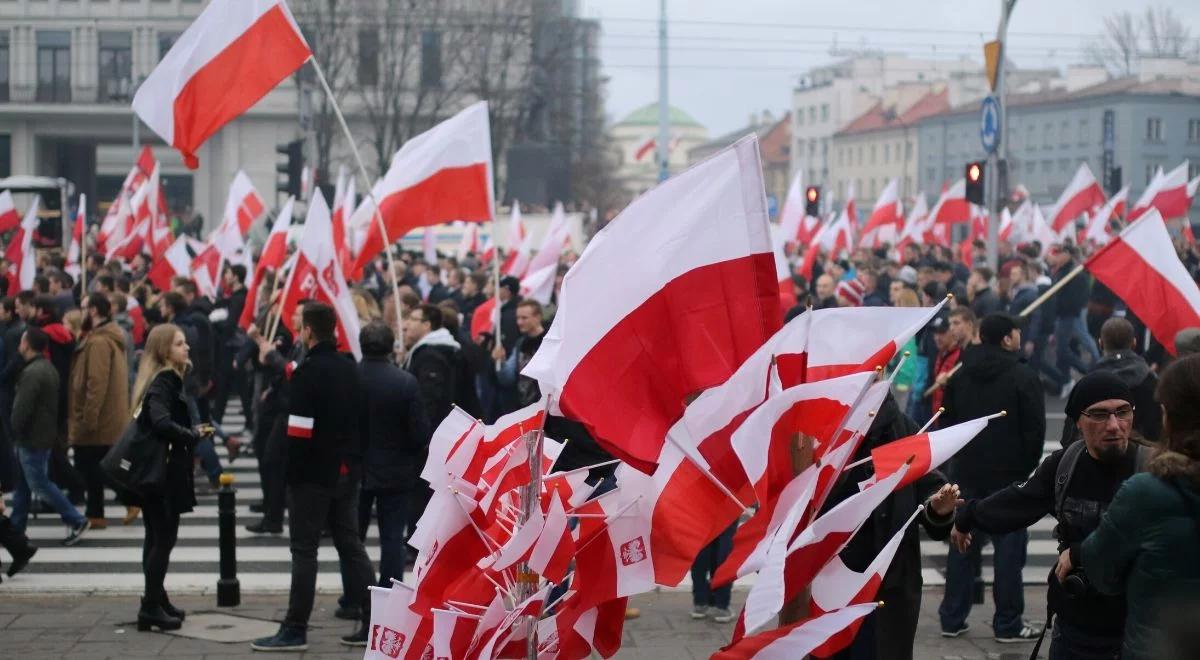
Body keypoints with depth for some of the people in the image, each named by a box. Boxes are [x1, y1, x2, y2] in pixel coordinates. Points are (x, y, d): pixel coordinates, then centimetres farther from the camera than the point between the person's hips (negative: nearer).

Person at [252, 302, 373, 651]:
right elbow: (359, 421, 13)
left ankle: (295, 629, 1)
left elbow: (299, 431, -19)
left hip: (314, 474, -7)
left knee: (304, 550, -2)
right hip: (348, 472, 7)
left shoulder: (309, 372, -15)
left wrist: (292, 474, -12)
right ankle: (372, 623, 12)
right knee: (350, 545, 12)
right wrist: (354, 463, 17)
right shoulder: (350, 368, 10)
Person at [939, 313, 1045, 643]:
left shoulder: (960, 376, 7)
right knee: (1009, 546, 0)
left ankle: (952, 618, 13)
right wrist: (1027, 466, 3)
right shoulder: (1023, 377, -12)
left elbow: (947, 422, 11)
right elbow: (1035, 429, -11)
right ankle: (1008, 624, 2)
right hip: (1009, 474, -5)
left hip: (966, 473, 6)